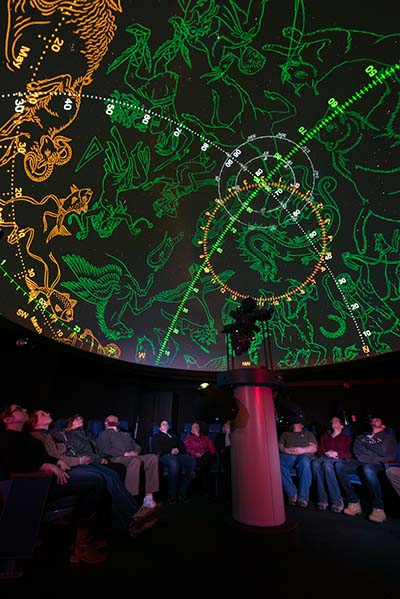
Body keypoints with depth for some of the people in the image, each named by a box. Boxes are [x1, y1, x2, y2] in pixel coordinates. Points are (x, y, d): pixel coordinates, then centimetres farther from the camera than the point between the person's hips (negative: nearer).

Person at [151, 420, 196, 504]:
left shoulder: (174, 436, 34)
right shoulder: (156, 436, 23)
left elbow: (183, 447, 22)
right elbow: (156, 449, 4)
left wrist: (178, 449, -2)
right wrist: (170, 451, -10)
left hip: (178, 455, 4)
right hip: (165, 455, -4)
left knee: (192, 461, -29)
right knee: (174, 463, -41)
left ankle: (182, 493, -22)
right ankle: (172, 495, -28)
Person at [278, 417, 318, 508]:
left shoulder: (308, 433, 28)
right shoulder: (285, 434, 33)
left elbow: (314, 448, 12)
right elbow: (279, 446, 18)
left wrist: (302, 450, -7)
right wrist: (286, 450, -5)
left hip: (304, 455, -1)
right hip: (287, 455, 2)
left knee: (305, 463, -39)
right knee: (278, 462, -33)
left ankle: (303, 497, -32)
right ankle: (292, 493, -26)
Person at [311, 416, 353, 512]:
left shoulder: (347, 438, 23)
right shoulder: (324, 436, 31)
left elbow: (349, 454, 8)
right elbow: (319, 450, 20)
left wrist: (336, 453, -8)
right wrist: (326, 453, -2)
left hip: (339, 460, -2)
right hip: (325, 458, 3)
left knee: (327, 464, -40)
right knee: (315, 463, -36)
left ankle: (337, 500, -34)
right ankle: (322, 499, -34)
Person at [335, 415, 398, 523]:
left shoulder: (389, 436, 16)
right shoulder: (363, 435, 29)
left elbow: (384, 451, -3)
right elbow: (356, 450, 14)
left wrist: (365, 445, 7)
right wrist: (376, 455, 1)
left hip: (379, 465, -4)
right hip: (361, 463, 4)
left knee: (367, 468, -40)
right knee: (339, 465, -26)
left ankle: (378, 509, -26)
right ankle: (354, 503, -18)